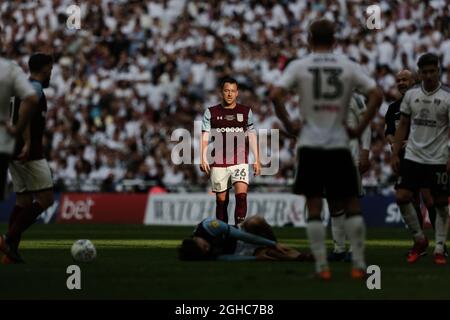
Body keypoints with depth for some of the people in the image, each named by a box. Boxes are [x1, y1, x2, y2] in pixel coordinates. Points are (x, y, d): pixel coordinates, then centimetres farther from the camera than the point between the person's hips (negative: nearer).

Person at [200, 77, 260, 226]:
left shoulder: (246, 112, 9)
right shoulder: (211, 112, 6)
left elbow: (252, 137, 12)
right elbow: (205, 137, 3)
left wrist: (256, 160, 8)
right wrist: (203, 159, -8)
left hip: (240, 162, 0)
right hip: (218, 163, 0)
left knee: (241, 194, -19)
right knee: (221, 200, 4)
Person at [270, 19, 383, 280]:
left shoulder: (299, 66, 0)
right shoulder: (349, 66, 3)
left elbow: (276, 95, -13)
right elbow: (376, 95, -5)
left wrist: (288, 123, -1)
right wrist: (360, 128, 2)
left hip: (310, 145, 0)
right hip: (339, 145, 0)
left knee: (314, 208, 5)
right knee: (352, 205, 10)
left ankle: (322, 266, 2)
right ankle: (359, 264, 6)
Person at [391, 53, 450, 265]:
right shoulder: (411, 95, 5)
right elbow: (403, 126, 11)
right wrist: (395, 154, 5)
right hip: (413, 157, 3)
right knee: (402, 198, -7)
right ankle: (419, 240, 10)